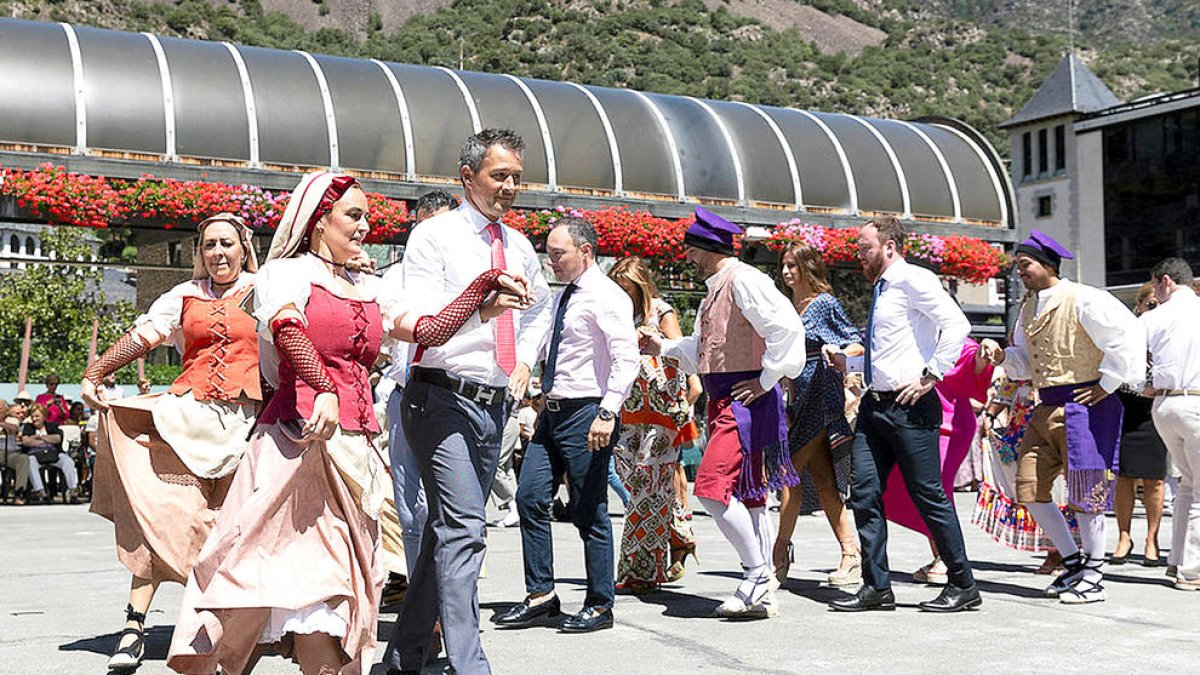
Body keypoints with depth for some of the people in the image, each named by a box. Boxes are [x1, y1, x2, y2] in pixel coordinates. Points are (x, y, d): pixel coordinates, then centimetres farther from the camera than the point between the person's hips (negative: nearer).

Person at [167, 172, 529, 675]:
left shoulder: (369, 289, 22)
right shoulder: (288, 271, 3)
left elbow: (428, 330, 14)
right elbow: (287, 329, -17)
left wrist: (487, 283, 12)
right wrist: (325, 391, -33)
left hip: (355, 444, 6)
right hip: (300, 434, -6)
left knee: (338, 571, 2)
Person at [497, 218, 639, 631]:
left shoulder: (606, 297, -10)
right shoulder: (562, 298, 17)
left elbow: (627, 359, -19)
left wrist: (607, 413, -26)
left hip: (586, 413, -9)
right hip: (553, 411, 9)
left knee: (589, 512, -2)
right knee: (530, 497, 4)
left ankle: (600, 606, 9)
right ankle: (541, 596, 12)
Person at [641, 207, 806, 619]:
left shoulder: (743, 280, -12)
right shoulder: (715, 288, 19)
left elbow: (787, 327, -22)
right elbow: (701, 351, 29)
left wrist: (766, 380, -18)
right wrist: (663, 347, 19)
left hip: (745, 401, -10)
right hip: (723, 401, 10)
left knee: (713, 486, -16)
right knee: (746, 495, 11)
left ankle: (758, 574, -5)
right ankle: (762, 595, 16)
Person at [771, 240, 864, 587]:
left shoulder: (825, 304, -5)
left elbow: (858, 344, -6)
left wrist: (836, 352, -24)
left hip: (822, 399, -7)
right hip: (798, 399, 7)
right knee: (822, 481, 3)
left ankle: (781, 554, -3)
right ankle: (851, 555, 5)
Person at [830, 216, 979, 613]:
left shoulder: (913, 280, -8)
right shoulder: (881, 290, 19)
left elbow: (957, 324, -19)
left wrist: (930, 376, -20)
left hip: (908, 406, -9)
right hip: (874, 404, 9)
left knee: (929, 494, -3)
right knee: (864, 492, 3)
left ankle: (963, 586, 8)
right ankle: (876, 587, 9)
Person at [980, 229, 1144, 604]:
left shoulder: (1083, 300, -12)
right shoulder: (1028, 307, 14)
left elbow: (1128, 336, -18)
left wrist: (1106, 385, -14)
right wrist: (1002, 356, 2)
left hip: (1083, 405, -8)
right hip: (1046, 409, 8)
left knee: (1085, 493, -3)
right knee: (1029, 489, 6)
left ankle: (1093, 578, 10)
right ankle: (1073, 562, 21)